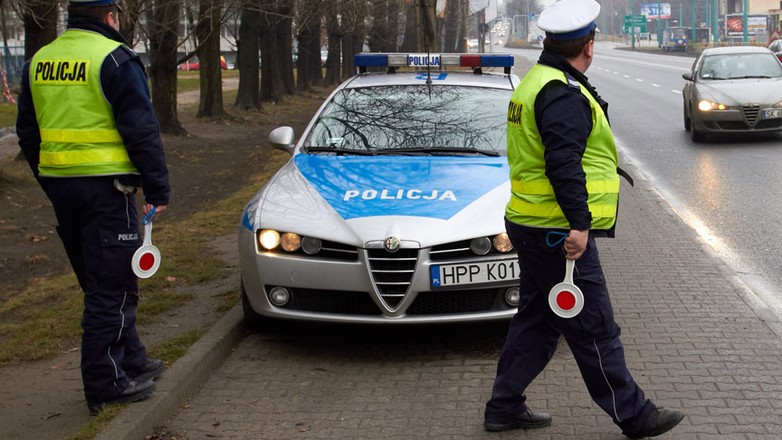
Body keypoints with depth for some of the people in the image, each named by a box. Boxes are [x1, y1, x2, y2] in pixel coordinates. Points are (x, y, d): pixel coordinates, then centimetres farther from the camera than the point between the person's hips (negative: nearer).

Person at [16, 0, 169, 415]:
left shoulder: (39, 62, 11)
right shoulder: (114, 59, -10)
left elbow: (28, 132, 17)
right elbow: (141, 130, -13)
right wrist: (157, 189, -7)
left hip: (59, 184, 7)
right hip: (105, 186, -7)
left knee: (99, 283, 17)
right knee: (112, 287, 0)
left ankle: (131, 361, 28)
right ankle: (106, 383, 3)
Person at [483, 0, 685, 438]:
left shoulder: (537, 83, 15)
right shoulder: (563, 96, -18)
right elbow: (564, 165, -26)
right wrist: (579, 222, -27)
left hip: (531, 228, 10)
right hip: (558, 234, -10)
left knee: (536, 320, 18)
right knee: (595, 331, -1)